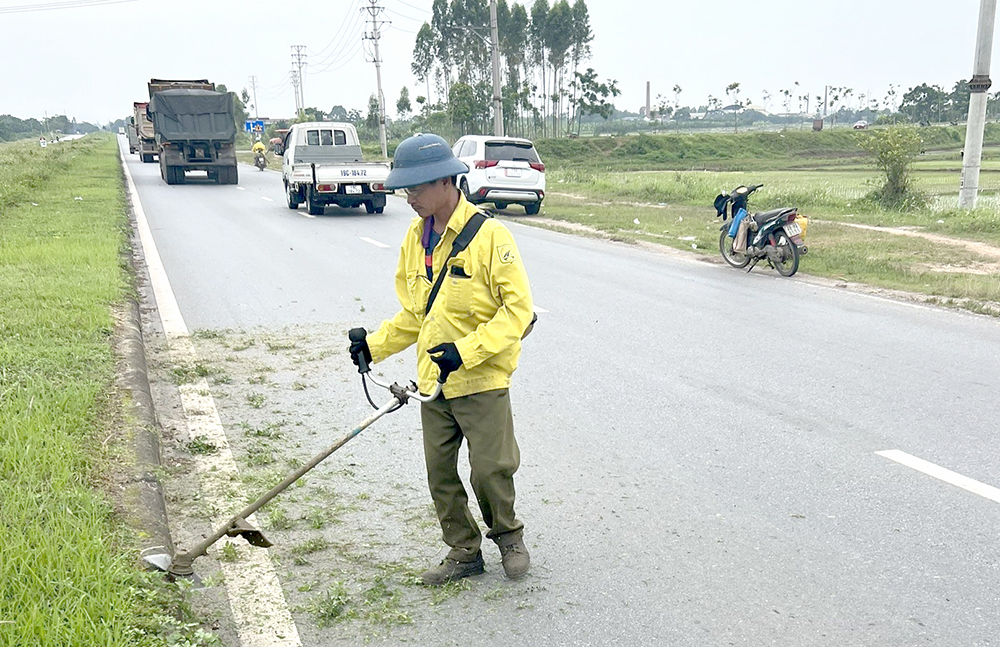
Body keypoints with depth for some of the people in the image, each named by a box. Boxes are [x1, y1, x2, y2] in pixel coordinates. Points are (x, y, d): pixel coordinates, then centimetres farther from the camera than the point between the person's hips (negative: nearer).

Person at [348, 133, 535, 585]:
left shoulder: (489, 235, -14)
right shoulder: (415, 239, 7)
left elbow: (518, 309, -15)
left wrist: (466, 351, -24)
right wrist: (375, 345, 1)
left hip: (482, 381, -6)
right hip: (432, 382, 6)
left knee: (490, 468, -2)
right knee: (440, 474, 10)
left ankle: (508, 536, 27)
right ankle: (464, 553, 27)